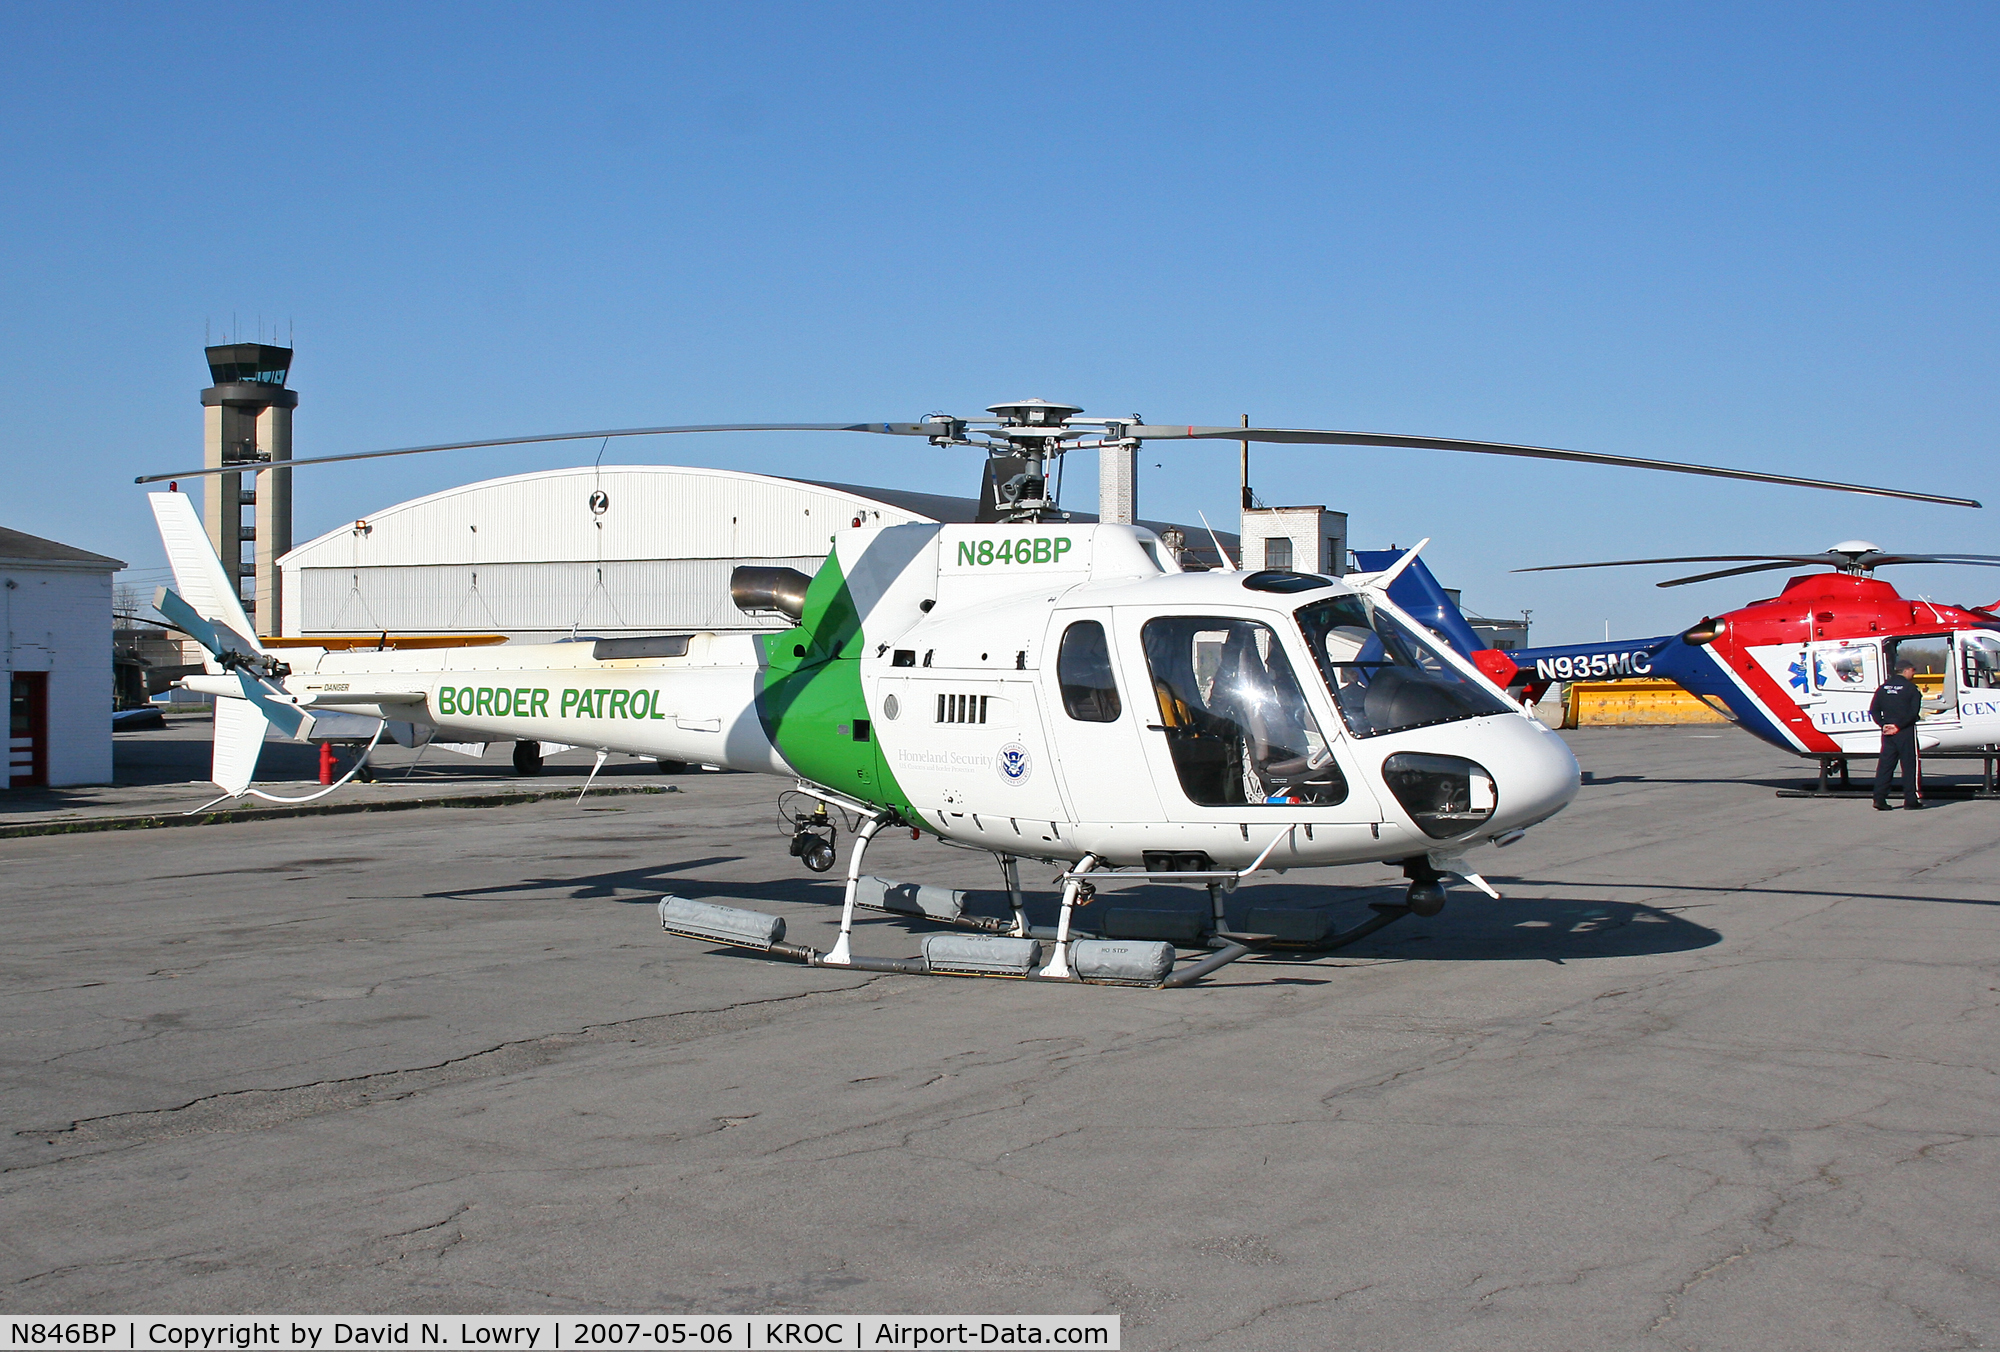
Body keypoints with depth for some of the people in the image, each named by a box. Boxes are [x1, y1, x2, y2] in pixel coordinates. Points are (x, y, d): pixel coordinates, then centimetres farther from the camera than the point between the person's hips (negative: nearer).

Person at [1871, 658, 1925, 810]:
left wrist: (1883, 724, 0)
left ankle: (1879, 799, 1)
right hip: (1906, 732, -5)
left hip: (1887, 732, 5)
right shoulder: (1911, 688, -6)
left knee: (1885, 764, 6)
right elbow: (1913, 712, -15)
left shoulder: (1883, 687, 10)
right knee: (1910, 764, 2)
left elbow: (1873, 709, 6)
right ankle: (1911, 800, 3)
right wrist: (1899, 726, -12)